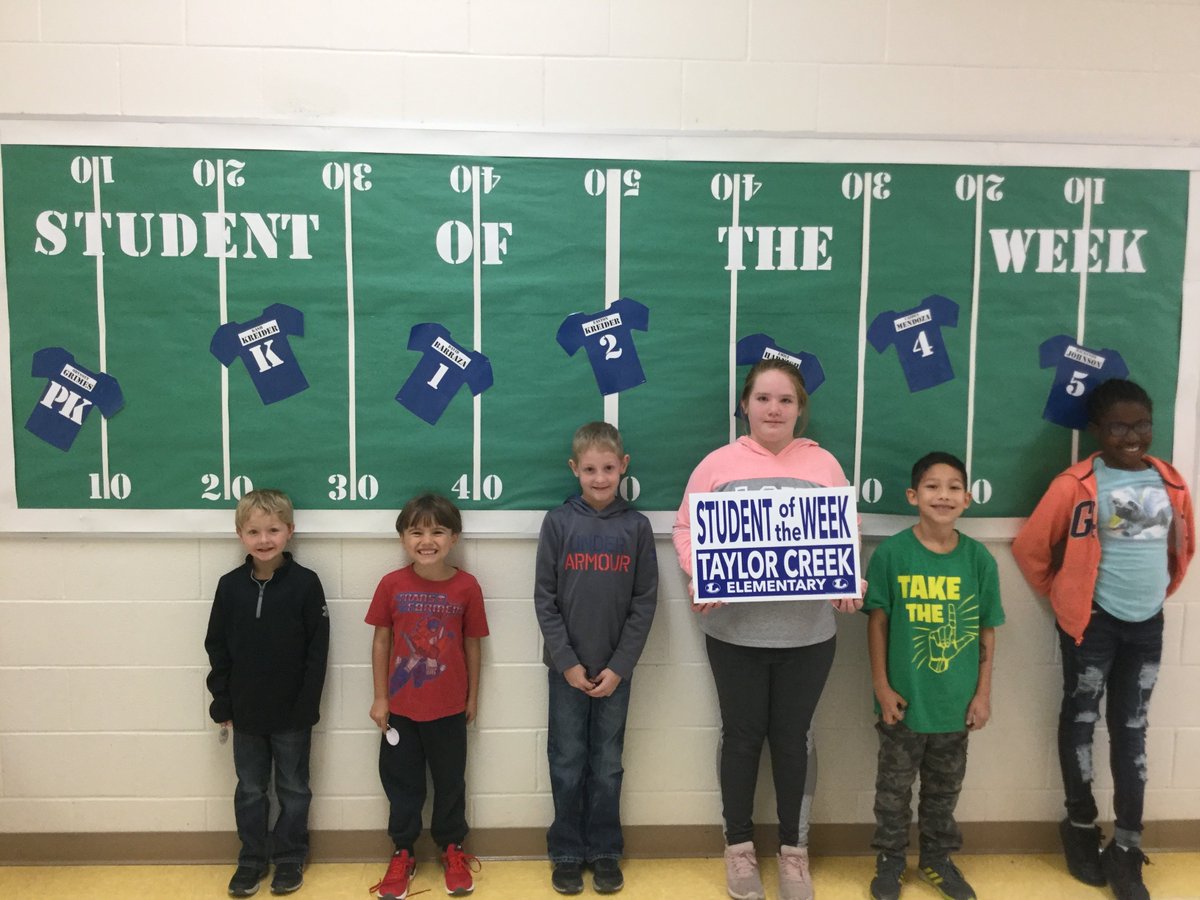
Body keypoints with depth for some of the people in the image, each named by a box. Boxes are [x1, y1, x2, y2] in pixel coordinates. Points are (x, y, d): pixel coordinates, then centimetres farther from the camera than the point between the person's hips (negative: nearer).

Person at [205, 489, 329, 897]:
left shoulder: (305, 583, -12)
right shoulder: (230, 586, -3)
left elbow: (317, 652, -10)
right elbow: (217, 649, 3)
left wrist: (307, 707, -11)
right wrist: (222, 705, 0)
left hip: (292, 713, -2)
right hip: (246, 712, 3)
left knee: (293, 789, 13)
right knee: (250, 790, 16)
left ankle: (289, 859, 29)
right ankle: (252, 859, 32)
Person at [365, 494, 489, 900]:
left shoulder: (467, 587, -11)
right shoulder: (391, 585, -10)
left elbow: (472, 645, -1)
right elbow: (381, 642, -2)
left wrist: (473, 696, 5)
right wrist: (380, 698, 0)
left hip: (448, 708, 0)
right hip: (400, 707, 1)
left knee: (450, 781, 16)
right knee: (401, 781, 15)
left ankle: (452, 849, 36)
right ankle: (402, 853, 34)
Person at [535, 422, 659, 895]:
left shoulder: (637, 527, -1)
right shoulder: (557, 522, -3)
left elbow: (644, 602, -2)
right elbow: (544, 599, -4)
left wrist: (619, 666, -8)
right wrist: (567, 662, -10)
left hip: (615, 669, 1)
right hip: (567, 666, 0)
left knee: (607, 765, 11)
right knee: (567, 764, 8)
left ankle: (605, 853, 25)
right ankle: (567, 853, 23)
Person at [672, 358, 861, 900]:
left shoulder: (823, 464, 4)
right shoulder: (718, 464, -2)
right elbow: (686, 528, -1)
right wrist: (698, 576, -18)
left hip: (808, 632, 1)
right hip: (735, 630, -1)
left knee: (792, 737, 13)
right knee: (743, 735, 12)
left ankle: (793, 849, 31)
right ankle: (739, 846, 31)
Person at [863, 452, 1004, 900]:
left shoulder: (978, 558, -5)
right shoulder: (891, 553, -13)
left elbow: (987, 630, 2)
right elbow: (877, 622, -7)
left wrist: (983, 692, 2)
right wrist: (881, 686, -8)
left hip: (957, 700, 3)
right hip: (905, 699, -2)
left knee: (944, 787, 20)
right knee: (895, 786, 14)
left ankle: (937, 858, 39)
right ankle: (890, 860, 32)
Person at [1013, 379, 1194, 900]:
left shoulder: (1169, 482, 3)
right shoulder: (1076, 485, -12)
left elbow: (1184, 545, 18)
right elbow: (1029, 547, -7)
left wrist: (1160, 591, 15)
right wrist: (1060, 595, 1)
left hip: (1147, 623, 4)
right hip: (1093, 621, -4)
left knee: (1131, 730, 10)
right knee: (1082, 720, 6)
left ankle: (1126, 851, 20)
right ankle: (1081, 829, 25)